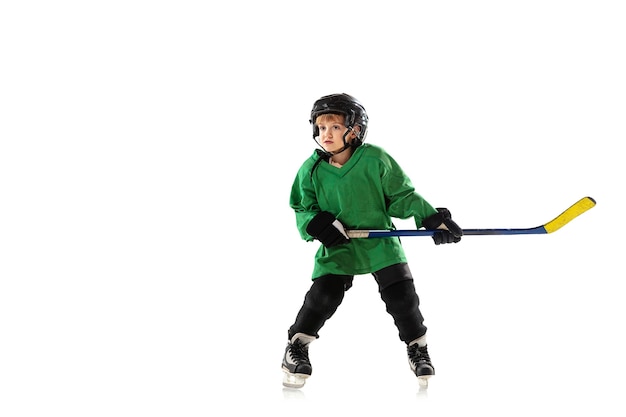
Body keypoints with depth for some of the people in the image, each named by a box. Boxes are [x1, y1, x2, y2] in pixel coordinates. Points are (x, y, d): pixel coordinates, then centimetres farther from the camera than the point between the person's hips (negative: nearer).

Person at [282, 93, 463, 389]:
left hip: (380, 240, 0)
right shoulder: (312, 170, -5)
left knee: (401, 294, -4)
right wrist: (315, 223, -17)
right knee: (323, 295, -12)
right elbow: (302, 208, 5)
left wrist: (431, 218, -11)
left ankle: (417, 349, 20)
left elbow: (402, 195, -3)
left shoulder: (376, 160, -11)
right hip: (337, 246, 1)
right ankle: (296, 346, 11)